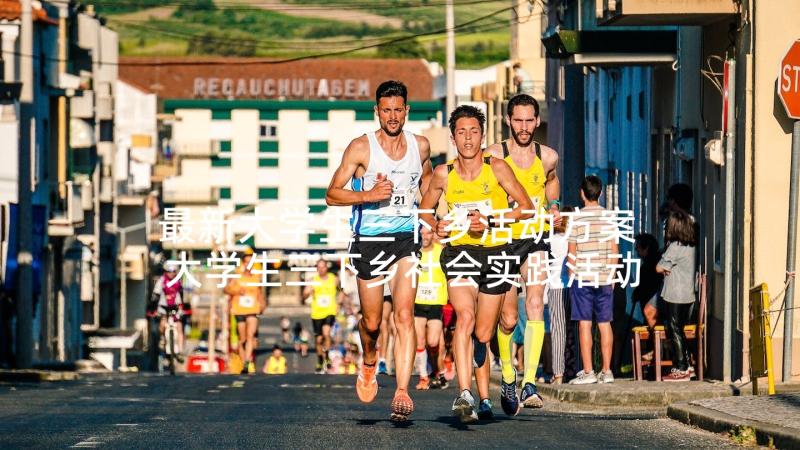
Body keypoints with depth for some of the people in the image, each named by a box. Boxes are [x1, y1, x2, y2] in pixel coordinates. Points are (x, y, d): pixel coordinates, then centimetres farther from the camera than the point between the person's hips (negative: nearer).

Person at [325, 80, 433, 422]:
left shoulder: (420, 146, 5)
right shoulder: (361, 148, -6)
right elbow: (332, 194, -6)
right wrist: (369, 195, -21)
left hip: (406, 238, 1)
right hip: (370, 240, -1)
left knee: (404, 315, -15)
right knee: (371, 321, 8)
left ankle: (402, 393, -22)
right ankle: (369, 363, 42)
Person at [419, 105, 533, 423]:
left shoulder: (497, 168, -3)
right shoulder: (443, 174, 2)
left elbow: (526, 207, -2)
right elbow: (424, 209, 18)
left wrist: (490, 220, -15)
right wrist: (435, 226, -4)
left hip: (495, 252, 0)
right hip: (459, 251, 0)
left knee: (483, 333, 8)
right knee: (465, 316, -25)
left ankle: (484, 400, 25)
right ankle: (464, 394, -33)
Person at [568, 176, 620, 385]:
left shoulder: (577, 218, -6)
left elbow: (571, 252, -3)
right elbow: (615, 250, 5)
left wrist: (571, 275, 7)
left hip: (582, 276, -3)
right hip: (605, 278, 3)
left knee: (585, 324, -3)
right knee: (605, 324, 7)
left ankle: (587, 372, -6)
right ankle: (606, 371, 7)